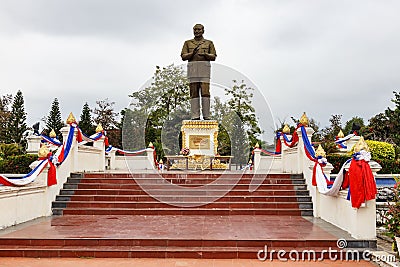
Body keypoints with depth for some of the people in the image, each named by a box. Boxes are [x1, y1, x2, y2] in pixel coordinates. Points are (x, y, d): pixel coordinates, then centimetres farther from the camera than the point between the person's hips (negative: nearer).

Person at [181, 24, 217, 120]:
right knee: (194, 93, -4)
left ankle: (206, 116, -8)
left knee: (205, 92, -9)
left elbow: (213, 57, 9)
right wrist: (192, 53, -8)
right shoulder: (188, 43, 19)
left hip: (204, 68, -1)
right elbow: (183, 57, 9)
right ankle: (195, 116, -4)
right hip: (192, 68, 1)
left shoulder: (209, 43, 17)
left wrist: (205, 54, -11)